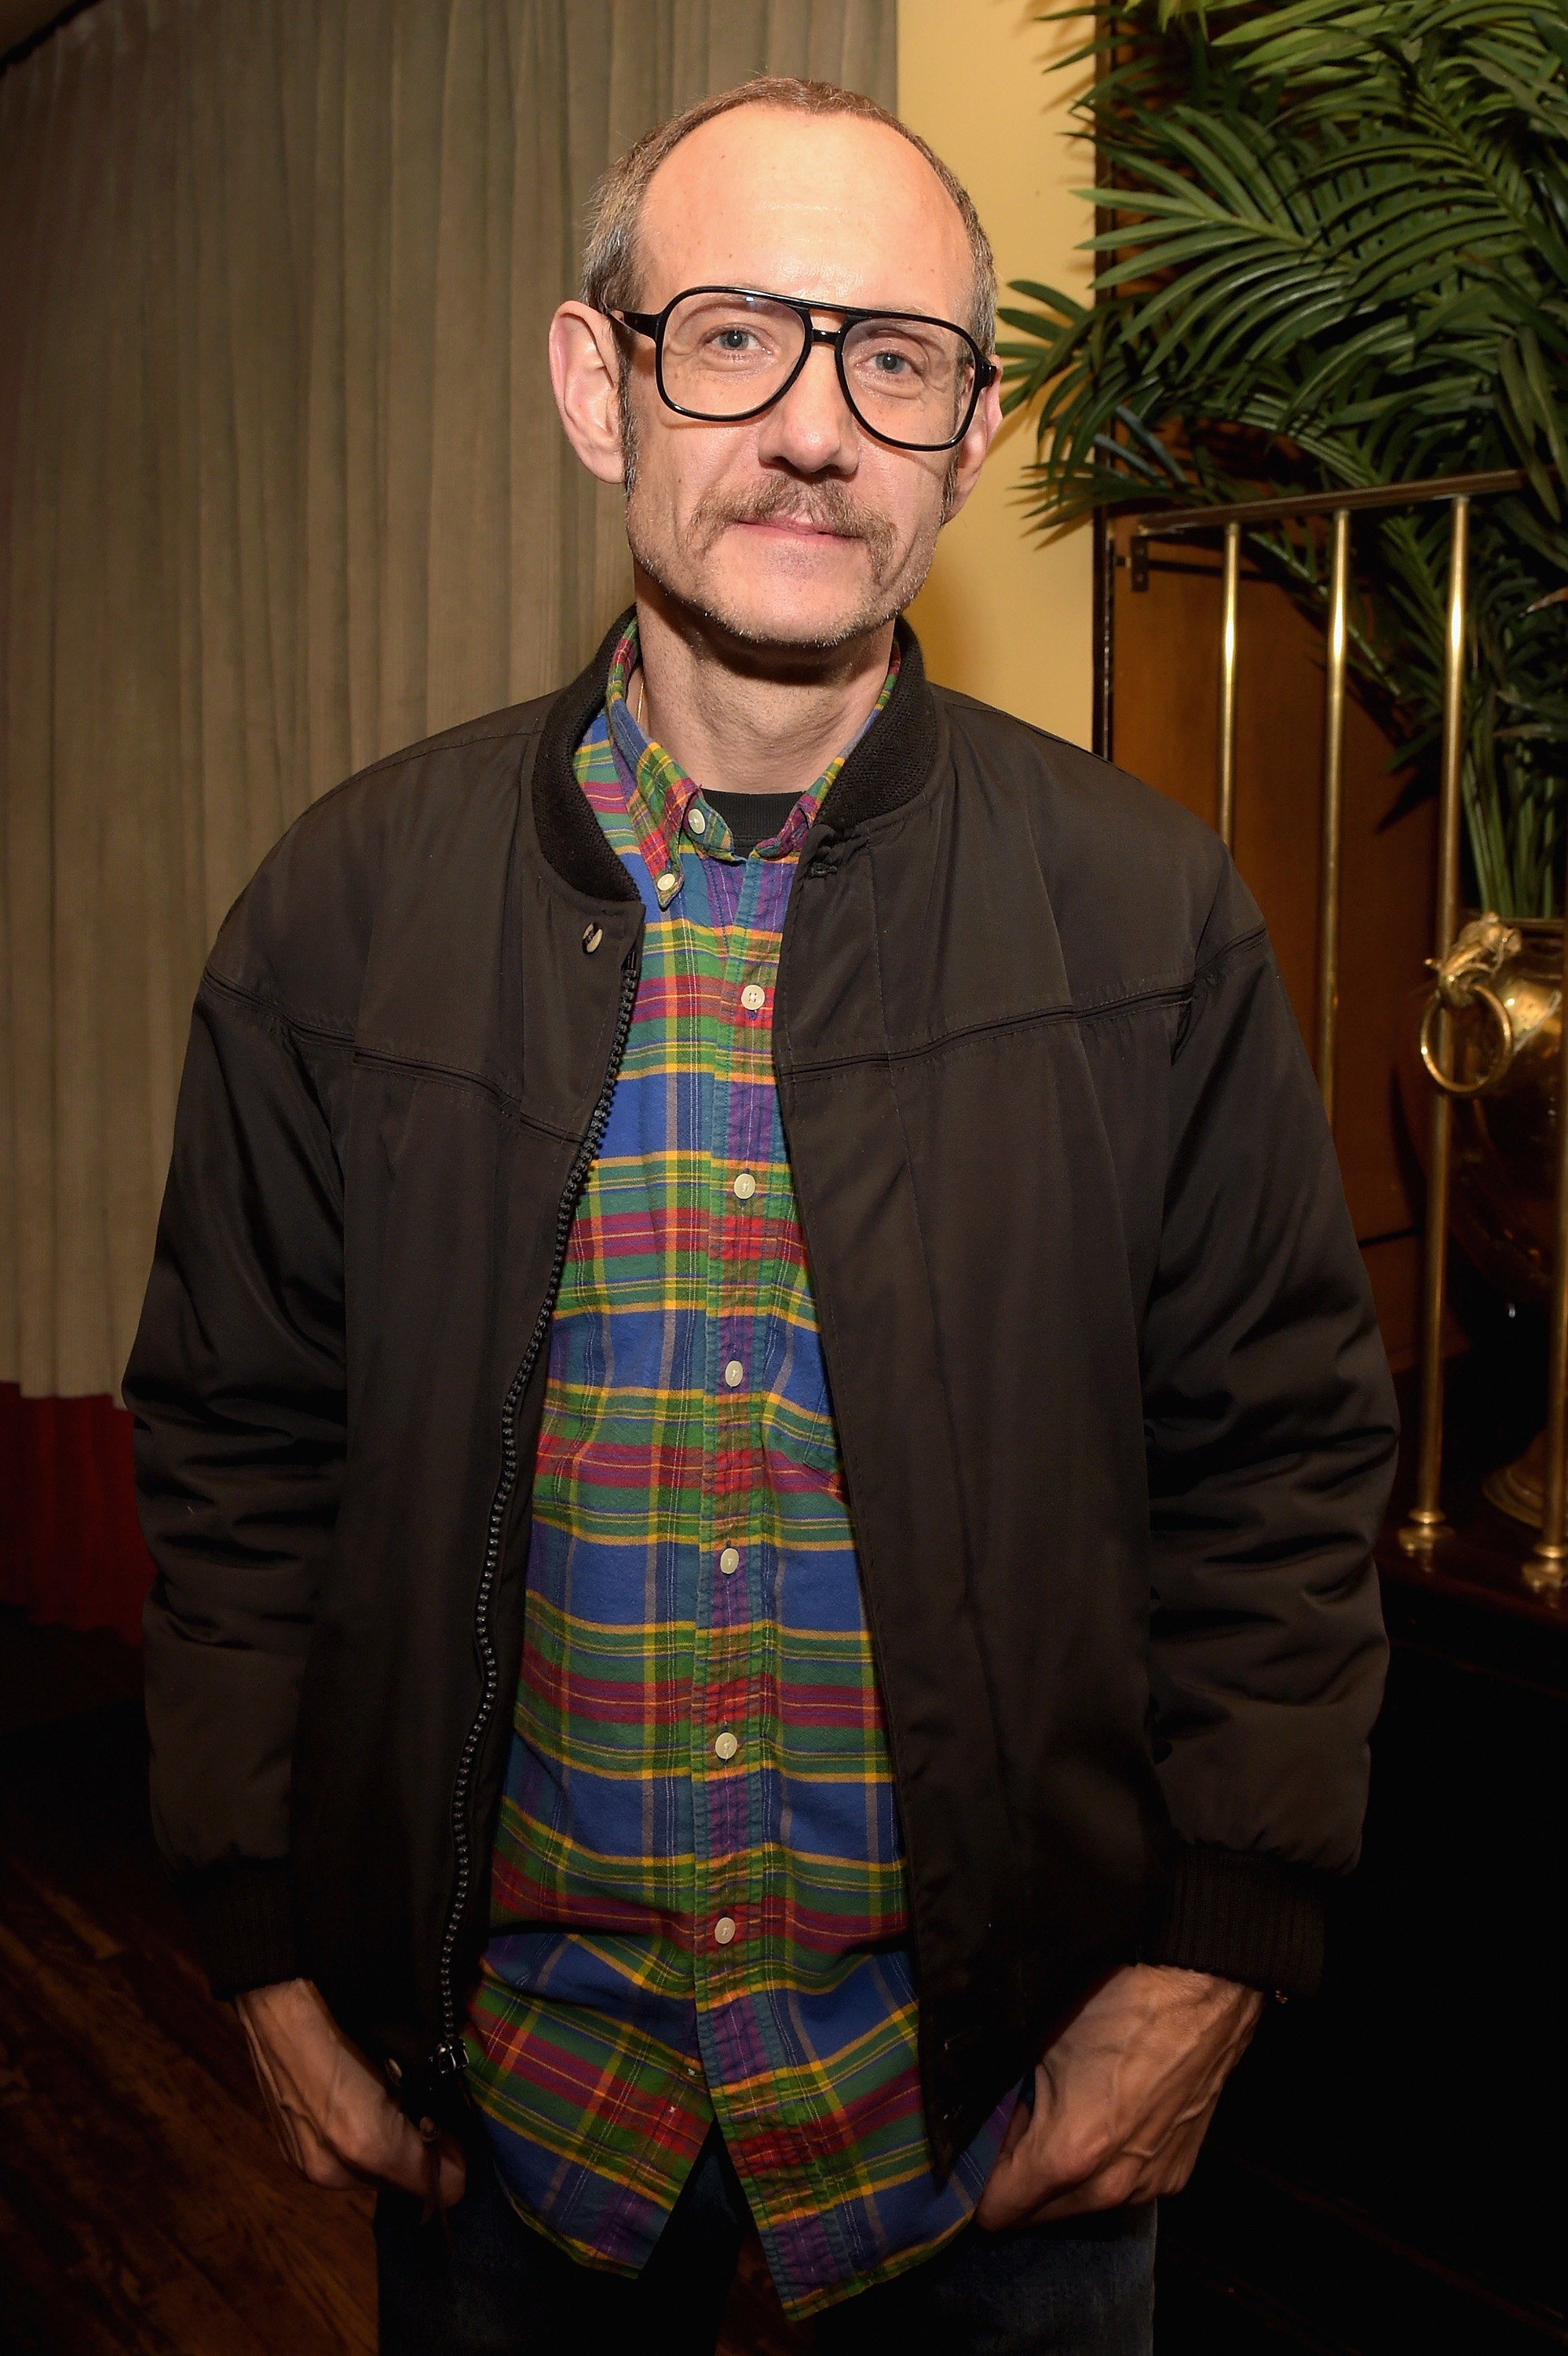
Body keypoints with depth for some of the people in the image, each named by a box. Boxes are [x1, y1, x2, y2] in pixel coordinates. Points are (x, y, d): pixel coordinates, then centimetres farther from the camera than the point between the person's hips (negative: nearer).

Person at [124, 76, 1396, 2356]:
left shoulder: (1156, 913, -6)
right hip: (505, 2057, 1)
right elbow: (240, 1448, 0)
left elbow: (1285, 1459, -2)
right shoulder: (350, 903, -5)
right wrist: (272, 1953, 0)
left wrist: (1216, 1955, -6)